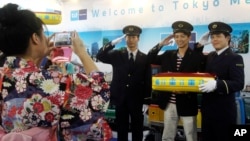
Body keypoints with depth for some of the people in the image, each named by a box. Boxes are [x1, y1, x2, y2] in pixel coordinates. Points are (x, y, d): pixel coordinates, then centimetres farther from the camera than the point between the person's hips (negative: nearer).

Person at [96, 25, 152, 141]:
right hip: (120, 99, 1)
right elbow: (100, 56, -9)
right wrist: (114, 42, -17)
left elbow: (148, 81, 1)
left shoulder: (145, 58, 2)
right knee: (121, 130, 11)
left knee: (137, 131, 9)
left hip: (137, 100, 0)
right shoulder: (116, 54, 4)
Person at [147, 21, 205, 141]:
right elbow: (150, 59, 9)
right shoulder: (168, 54, 8)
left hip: (187, 103, -4)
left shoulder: (197, 56, -5)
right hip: (169, 103, 4)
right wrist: (161, 44, 0)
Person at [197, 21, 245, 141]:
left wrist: (216, 84, -35)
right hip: (207, 108, 7)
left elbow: (239, 84, -19)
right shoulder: (209, 56, 11)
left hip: (224, 111, -6)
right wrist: (200, 44, 6)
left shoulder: (235, 58, -9)